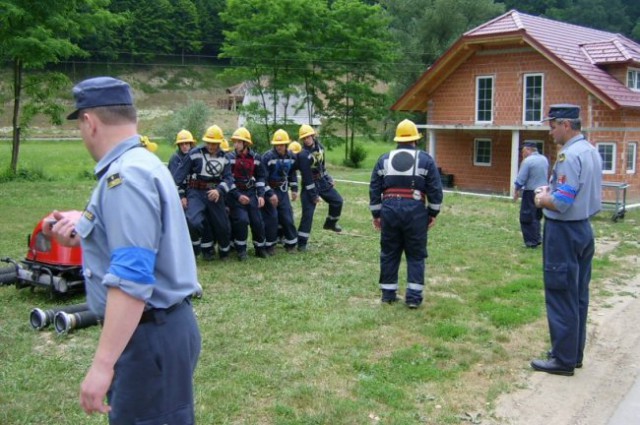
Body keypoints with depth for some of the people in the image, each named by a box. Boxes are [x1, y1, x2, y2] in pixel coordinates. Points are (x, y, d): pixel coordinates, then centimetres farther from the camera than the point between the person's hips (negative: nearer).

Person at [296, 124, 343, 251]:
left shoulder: (319, 147, 0)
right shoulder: (303, 155, -24)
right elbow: (307, 177, -23)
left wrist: (329, 179, 17)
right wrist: (313, 195, -21)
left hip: (322, 181, 7)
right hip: (310, 185, -7)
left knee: (337, 201, 12)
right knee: (308, 213, -9)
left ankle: (330, 223, 36)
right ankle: (301, 242, -4)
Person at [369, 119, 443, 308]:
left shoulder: (384, 159, 11)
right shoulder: (425, 159, 3)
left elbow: (374, 189, 11)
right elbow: (435, 189, 0)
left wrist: (376, 214, 16)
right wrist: (433, 213, 9)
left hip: (389, 209, 2)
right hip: (415, 210, -2)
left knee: (389, 254, 12)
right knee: (416, 255, 6)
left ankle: (388, 293, 17)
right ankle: (413, 296, 4)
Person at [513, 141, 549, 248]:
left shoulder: (527, 161, -15)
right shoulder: (544, 159, 6)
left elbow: (521, 179, -13)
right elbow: (546, 176, 12)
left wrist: (516, 191, -2)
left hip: (531, 192, -7)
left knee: (527, 218, 3)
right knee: (537, 216, 20)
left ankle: (531, 241, 3)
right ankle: (537, 238, 20)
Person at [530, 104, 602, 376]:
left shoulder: (570, 156, -20)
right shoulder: (592, 152, 10)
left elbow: (562, 203, -25)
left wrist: (542, 200, -6)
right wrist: (551, 191, 9)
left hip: (564, 232, -10)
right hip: (584, 228, 10)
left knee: (561, 297, -1)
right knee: (578, 295, 15)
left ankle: (563, 359, 7)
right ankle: (574, 352, 26)